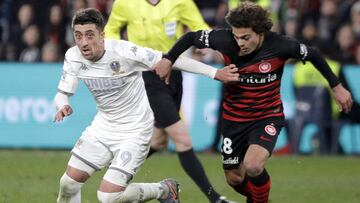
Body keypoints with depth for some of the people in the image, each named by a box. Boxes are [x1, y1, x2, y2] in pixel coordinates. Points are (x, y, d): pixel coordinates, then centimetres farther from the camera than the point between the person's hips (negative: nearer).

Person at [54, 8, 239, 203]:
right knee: (69, 182, 1)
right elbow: (62, 94, -1)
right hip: (102, 126, 6)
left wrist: (214, 72, -17)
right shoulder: (73, 57, -11)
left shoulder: (123, 51, -26)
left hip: (134, 130, -6)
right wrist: (63, 106, -27)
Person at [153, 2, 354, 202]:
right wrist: (168, 60, -12)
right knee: (235, 179, 9)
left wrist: (337, 86, 2)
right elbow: (191, 37, -3)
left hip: (268, 116, -3)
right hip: (234, 117, 3)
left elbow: (312, 55, -4)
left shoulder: (279, 45, -21)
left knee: (252, 166, -28)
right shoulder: (225, 39, -19)